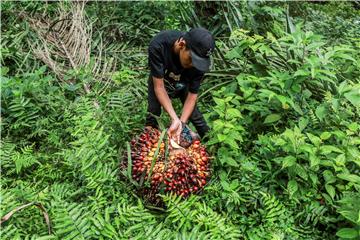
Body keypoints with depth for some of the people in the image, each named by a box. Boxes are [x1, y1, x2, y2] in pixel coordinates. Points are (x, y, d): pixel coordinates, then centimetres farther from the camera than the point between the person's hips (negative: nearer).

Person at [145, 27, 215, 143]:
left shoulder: (199, 60, -35)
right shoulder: (158, 45, -42)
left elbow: (192, 94, -24)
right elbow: (159, 86, -37)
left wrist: (181, 122, -37)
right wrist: (175, 119, -45)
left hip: (183, 84, 1)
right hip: (159, 79, -1)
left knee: (193, 113, 0)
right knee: (153, 114, -7)